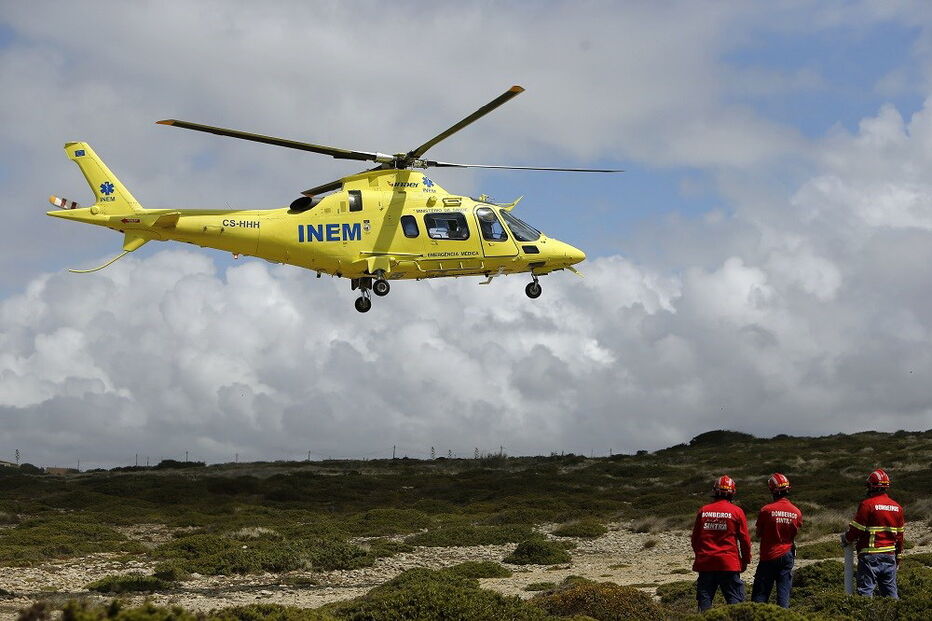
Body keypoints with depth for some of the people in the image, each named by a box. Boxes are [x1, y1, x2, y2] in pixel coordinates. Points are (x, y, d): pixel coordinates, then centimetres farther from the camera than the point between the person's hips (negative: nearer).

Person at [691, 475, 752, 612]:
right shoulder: (736, 511, -4)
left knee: (704, 600, 7)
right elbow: (744, 539, -1)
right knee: (735, 600, 1)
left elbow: (695, 538, 9)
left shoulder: (703, 511, 3)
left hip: (705, 563, 3)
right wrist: (745, 560, 11)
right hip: (729, 564, -3)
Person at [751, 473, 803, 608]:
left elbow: (758, 534, -6)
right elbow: (796, 534, 8)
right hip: (787, 555, 3)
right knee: (784, 591, 7)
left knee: (760, 593, 2)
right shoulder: (797, 512, -2)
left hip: (768, 556, -3)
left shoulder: (766, 510, -14)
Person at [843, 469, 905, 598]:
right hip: (890, 556, 6)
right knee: (890, 592, 11)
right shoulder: (897, 507, 9)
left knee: (865, 591, -4)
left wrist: (847, 539, 12)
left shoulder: (867, 504, -11)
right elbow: (899, 535, 15)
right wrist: (898, 557, 24)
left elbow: (856, 529, -9)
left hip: (870, 556, -6)